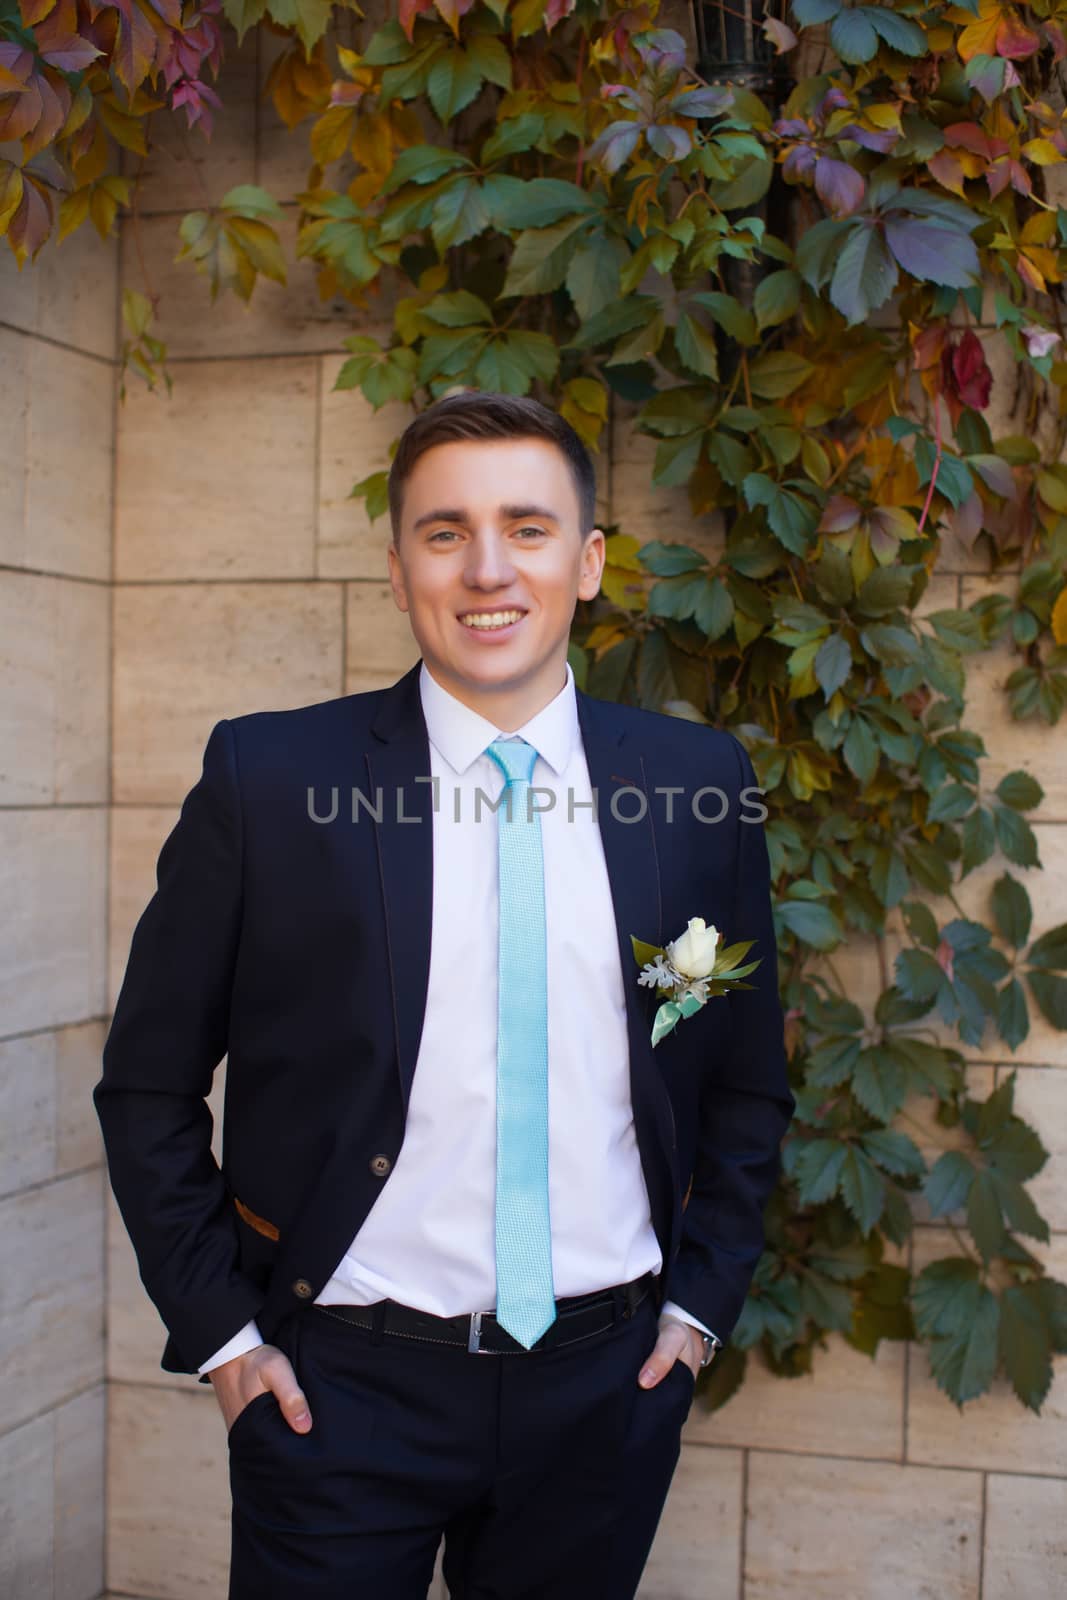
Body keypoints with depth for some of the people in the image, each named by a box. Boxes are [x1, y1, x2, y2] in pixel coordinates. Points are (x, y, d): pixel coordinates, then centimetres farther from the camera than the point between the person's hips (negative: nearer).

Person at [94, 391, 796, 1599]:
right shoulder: (269, 775, -8)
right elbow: (148, 1087, -1)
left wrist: (702, 1299, 4)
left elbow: (747, 1081, 9)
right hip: (338, 1389, -2)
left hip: (608, 1387, 2)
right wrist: (220, 1331, -3)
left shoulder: (697, 781, -2)